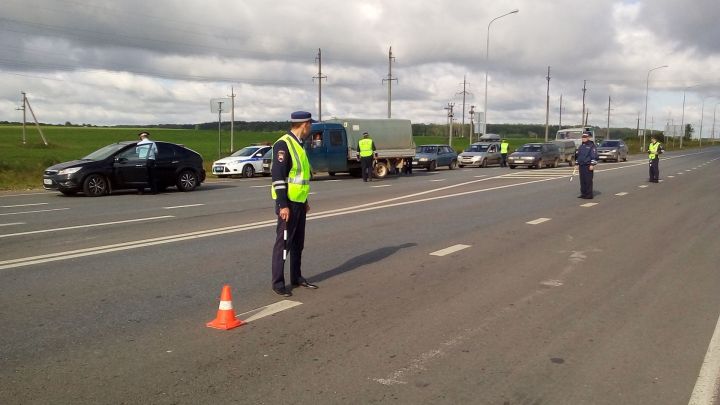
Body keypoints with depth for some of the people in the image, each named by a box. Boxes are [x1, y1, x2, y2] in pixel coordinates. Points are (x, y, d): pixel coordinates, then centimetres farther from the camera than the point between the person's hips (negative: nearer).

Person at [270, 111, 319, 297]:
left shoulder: (297, 144, 14)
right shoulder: (283, 144, -15)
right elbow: (278, 177, -21)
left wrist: (305, 200, 21)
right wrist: (283, 205, -23)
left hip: (299, 202, 9)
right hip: (288, 203, -9)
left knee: (298, 243, 15)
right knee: (283, 243, -2)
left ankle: (296, 277, 26)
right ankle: (278, 283, 6)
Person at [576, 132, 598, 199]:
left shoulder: (591, 145, -5)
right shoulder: (581, 146, 18)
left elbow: (594, 156, -10)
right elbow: (577, 154, 27)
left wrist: (592, 164, -17)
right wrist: (577, 162, 22)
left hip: (588, 166, -7)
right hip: (581, 166, 7)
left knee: (588, 181, -7)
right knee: (582, 180, 9)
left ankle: (589, 195, -5)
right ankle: (583, 194, 16)